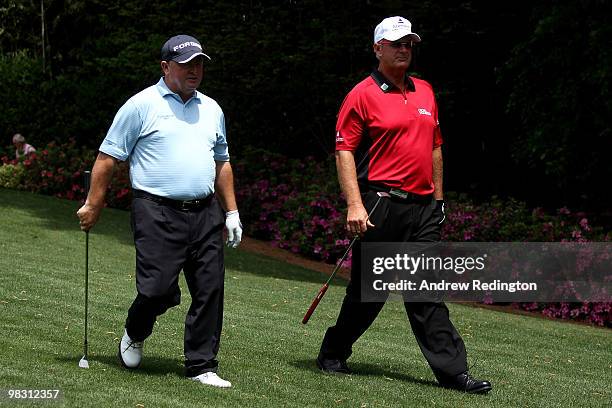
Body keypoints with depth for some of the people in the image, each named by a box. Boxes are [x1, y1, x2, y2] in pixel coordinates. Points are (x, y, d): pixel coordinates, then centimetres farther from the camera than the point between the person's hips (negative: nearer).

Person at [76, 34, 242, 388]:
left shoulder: (211, 109, 17)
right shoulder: (142, 105, -1)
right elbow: (108, 157, 0)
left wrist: (232, 212, 20)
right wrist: (93, 206, -1)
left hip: (205, 213, 5)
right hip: (158, 213, -5)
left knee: (210, 290, 0)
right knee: (159, 289, -11)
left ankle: (202, 366, 8)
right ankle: (135, 335, 21)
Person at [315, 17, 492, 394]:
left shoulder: (425, 92, 16)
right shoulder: (363, 95, -4)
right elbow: (344, 151, -9)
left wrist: (438, 199, 19)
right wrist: (354, 205, -17)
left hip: (423, 207, 5)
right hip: (380, 204, -5)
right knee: (368, 290, 3)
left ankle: (452, 370, -3)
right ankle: (333, 353, 20)